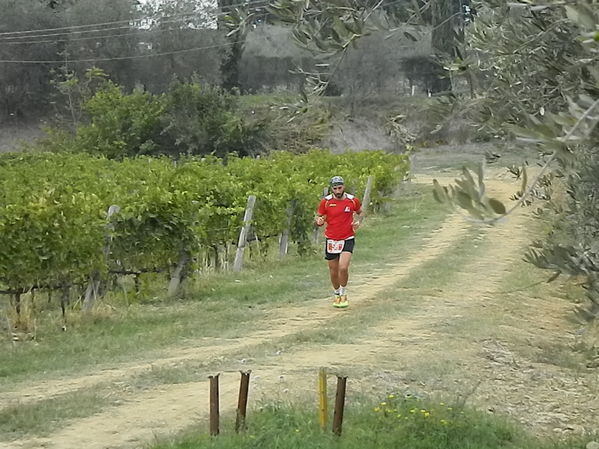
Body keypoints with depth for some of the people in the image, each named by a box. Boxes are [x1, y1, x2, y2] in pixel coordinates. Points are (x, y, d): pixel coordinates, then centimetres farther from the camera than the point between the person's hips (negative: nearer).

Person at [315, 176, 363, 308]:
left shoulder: (353, 200, -4)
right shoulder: (325, 202, -5)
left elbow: (360, 212, 16)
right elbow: (319, 217, 4)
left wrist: (358, 222, -5)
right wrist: (319, 221, -20)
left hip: (347, 239, -1)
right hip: (331, 240, 1)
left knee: (343, 268, -18)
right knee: (333, 272, 7)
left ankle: (344, 294, 3)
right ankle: (337, 294, 31)